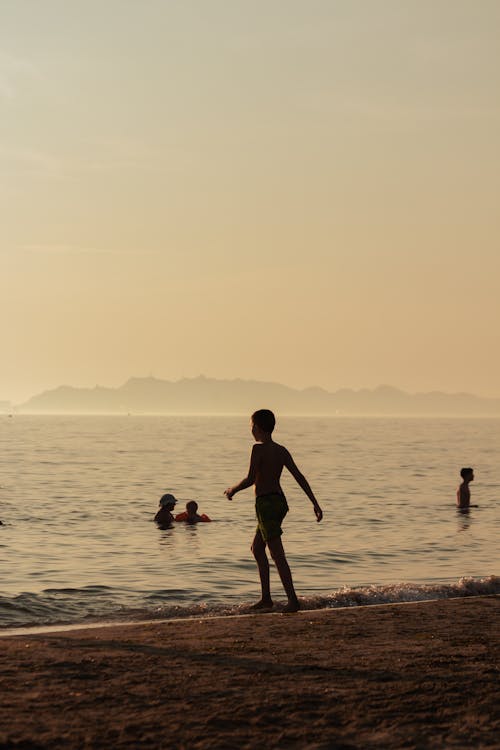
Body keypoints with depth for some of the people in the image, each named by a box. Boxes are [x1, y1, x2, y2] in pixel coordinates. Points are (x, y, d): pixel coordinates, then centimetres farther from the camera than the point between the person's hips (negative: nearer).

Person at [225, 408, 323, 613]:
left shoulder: (259, 448, -12)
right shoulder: (281, 450, 10)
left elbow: (250, 479, -19)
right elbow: (299, 477, 6)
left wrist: (232, 490, -2)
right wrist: (315, 503, 6)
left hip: (266, 503, -9)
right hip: (280, 501, 9)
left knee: (278, 554, -8)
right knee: (257, 548, 20)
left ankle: (293, 600, -11)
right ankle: (266, 598, 21)